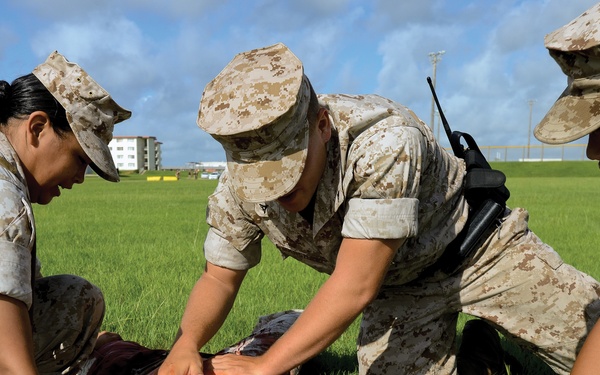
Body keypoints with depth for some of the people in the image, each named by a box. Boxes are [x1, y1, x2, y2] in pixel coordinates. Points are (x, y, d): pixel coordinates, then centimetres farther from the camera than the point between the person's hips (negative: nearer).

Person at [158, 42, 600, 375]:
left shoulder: (385, 139, -38)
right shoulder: (239, 186, -20)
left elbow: (355, 285, -38)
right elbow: (219, 277, -7)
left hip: (480, 253, -3)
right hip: (397, 288, 4)